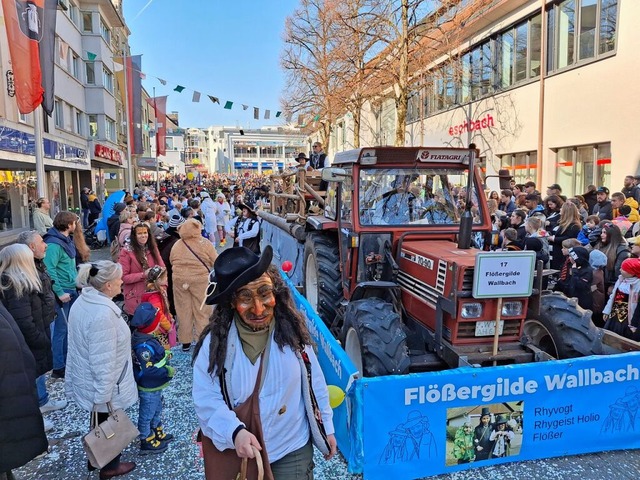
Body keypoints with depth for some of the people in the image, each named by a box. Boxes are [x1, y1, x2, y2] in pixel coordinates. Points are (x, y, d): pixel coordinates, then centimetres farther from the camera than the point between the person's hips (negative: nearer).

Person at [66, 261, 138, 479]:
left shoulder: (82, 302, -3)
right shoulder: (103, 314, -34)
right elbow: (103, 361, -30)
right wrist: (104, 397, -21)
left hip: (87, 379, 9)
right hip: (105, 386, -8)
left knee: (99, 423, 28)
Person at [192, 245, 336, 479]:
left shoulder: (292, 330, -12)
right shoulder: (215, 342, -17)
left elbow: (314, 382, -2)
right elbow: (206, 399, -14)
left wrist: (327, 426, 5)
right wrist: (235, 432, -29)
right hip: (237, 452, -1)